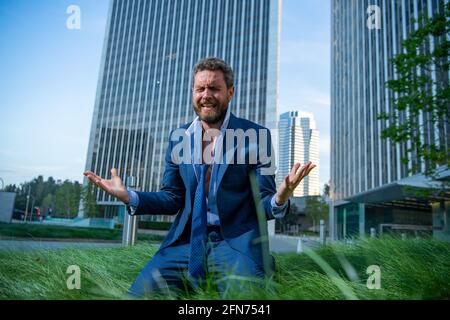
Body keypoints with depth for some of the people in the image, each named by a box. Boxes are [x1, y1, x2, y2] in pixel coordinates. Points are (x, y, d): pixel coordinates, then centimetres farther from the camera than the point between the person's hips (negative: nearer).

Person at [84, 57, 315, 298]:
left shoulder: (256, 136, -5)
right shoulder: (178, 137, 7)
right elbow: (173, 198, 10)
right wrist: (128, 196, -5)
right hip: (185, 242, 4)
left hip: (237, 243, -3)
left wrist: (280, 199, -27)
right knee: (137, 293, -7)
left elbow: (263, 204, -4)